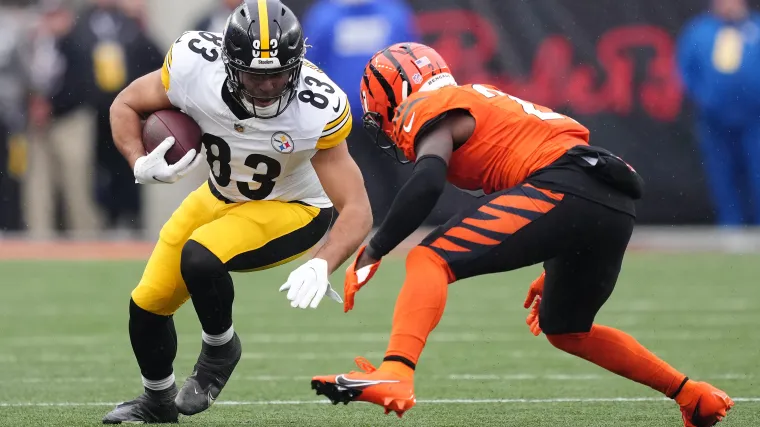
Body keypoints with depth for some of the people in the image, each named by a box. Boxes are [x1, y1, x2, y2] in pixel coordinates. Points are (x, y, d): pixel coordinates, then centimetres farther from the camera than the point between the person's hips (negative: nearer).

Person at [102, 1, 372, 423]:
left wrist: (322, 266, -49)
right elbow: (126, 106, -8)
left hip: (292, 209, -4)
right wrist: (141, 164, -26)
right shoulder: (195, 66, -27)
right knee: (148, 305, 6)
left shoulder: (317, 111, -34)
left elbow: (357, 211, -32)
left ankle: (220, 347, 1)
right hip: (223, 196, 5)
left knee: (199, 258, -30)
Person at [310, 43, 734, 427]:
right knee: (563, 329, 29)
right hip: (616, 209, 9)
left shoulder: (432, 111, 6)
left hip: (563, 190, -9)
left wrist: (372, 252, -8)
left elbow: (426, 184, -14)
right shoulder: (480, 101, 33)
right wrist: (554, 273, 37)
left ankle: (395, 374, -37)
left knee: (429, 260, -13)